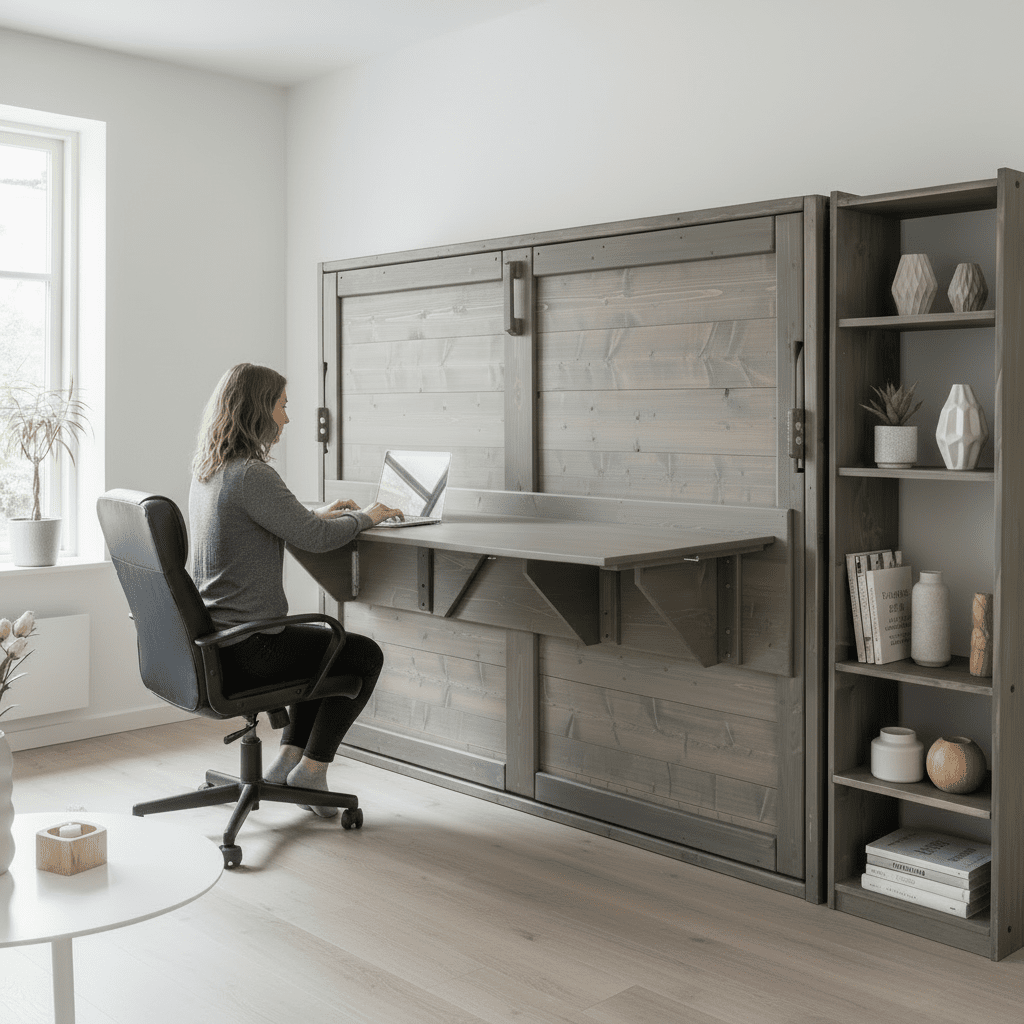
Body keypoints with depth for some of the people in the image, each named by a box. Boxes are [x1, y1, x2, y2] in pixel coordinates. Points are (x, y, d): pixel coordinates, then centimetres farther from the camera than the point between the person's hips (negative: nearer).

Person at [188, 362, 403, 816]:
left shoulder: (206, 469, 8)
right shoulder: (251, 474, -22)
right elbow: (315, 538, -20)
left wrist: (318, 513, 18)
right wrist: (366, 516, -3)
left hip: (210, 640, 9)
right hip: (246, 650, -9)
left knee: (327, 639, 30)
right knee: (365, 654, 8)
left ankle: (288, 760, 26)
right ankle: (311, 769, 13)